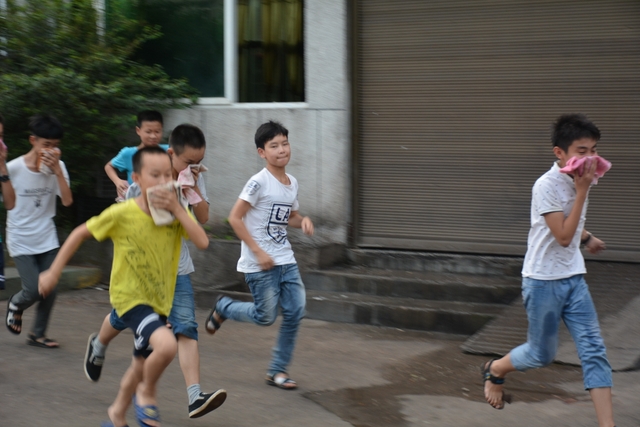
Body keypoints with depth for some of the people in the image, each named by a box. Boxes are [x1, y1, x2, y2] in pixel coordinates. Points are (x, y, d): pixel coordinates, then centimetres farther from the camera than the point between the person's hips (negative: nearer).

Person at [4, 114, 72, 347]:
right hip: (20, 241, -3)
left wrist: (57, 169, -25)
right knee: (34, 290, -9)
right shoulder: (13, 168, -15)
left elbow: (67, 201, -16)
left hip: (47, 239, 3)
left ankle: (38, 334, 21)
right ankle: (16, 304, 26)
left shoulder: (57, 166, -7)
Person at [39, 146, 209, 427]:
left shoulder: (176, 212, -5)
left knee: (141, 366, 21)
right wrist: (53, 272, -4)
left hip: (160, 300, 6)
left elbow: (202, 242, -19)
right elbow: (80, 233, -5)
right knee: (167, 345, -30)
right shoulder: (122, 214, -16)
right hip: (130, 297, -5)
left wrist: (177, 209, -23)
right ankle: (147, 394, -1)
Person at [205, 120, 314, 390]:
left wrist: (303, 221, -1)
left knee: (295, 312, -1)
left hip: (286, 260, 7)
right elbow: (235, 218, -16)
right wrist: (258, 252, -17)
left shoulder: (292, 183, 8)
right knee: (265, 317, -3)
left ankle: (278, 370, 13)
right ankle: (223, 308, 27)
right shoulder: (259, 182, -14)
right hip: (260, 264, -7)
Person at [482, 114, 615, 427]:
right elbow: (563, 236, -25)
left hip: (573, 278, 7)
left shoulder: (578, 180, 5)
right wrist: (582, 191, -24)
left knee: (594, 350, -3)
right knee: (542, 354, 7)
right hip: (544, 281, -6)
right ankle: (494, 370, 36)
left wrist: (587, 238, 27)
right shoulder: (547, 186, -19)